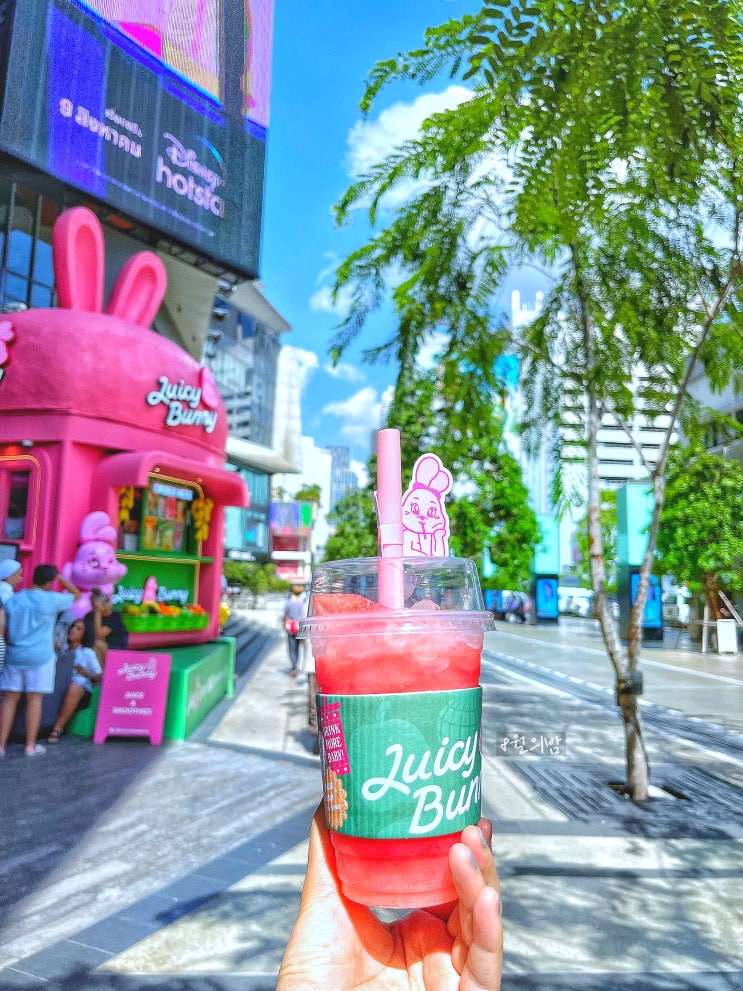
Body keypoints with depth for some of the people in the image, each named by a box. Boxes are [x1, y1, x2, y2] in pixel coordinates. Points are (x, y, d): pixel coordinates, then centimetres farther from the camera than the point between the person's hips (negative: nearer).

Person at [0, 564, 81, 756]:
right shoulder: (50, 600, -8)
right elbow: (76, 594, 8)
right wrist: (60, 577, 11)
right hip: (39, 657, -3)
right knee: (34, 698, 3)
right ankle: (30, 746, 10)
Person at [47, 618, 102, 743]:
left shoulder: (88, 653, 8)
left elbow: (99, 677, 5)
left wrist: (85, 673, -12)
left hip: (82, 691, -3)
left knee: (74, 687, -36)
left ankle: (58, 729, -28)